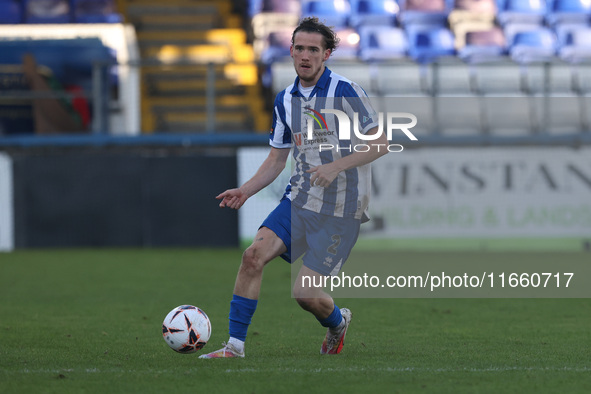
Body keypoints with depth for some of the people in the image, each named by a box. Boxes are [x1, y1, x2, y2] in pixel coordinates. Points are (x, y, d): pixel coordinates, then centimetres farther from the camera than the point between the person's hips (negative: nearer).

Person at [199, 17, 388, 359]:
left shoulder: (345, 92, -12)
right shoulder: (285, 100, 9)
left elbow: (381, 142, -13)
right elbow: (277, 159, 17)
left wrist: (336, 166, -24)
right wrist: (246, 190, 1)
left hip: (340, 211, -5)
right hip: (299, 201, 6)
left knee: (305, 292, -9)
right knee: (254, 255, -17)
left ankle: (337, 322, 28)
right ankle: (235, 346, -11)